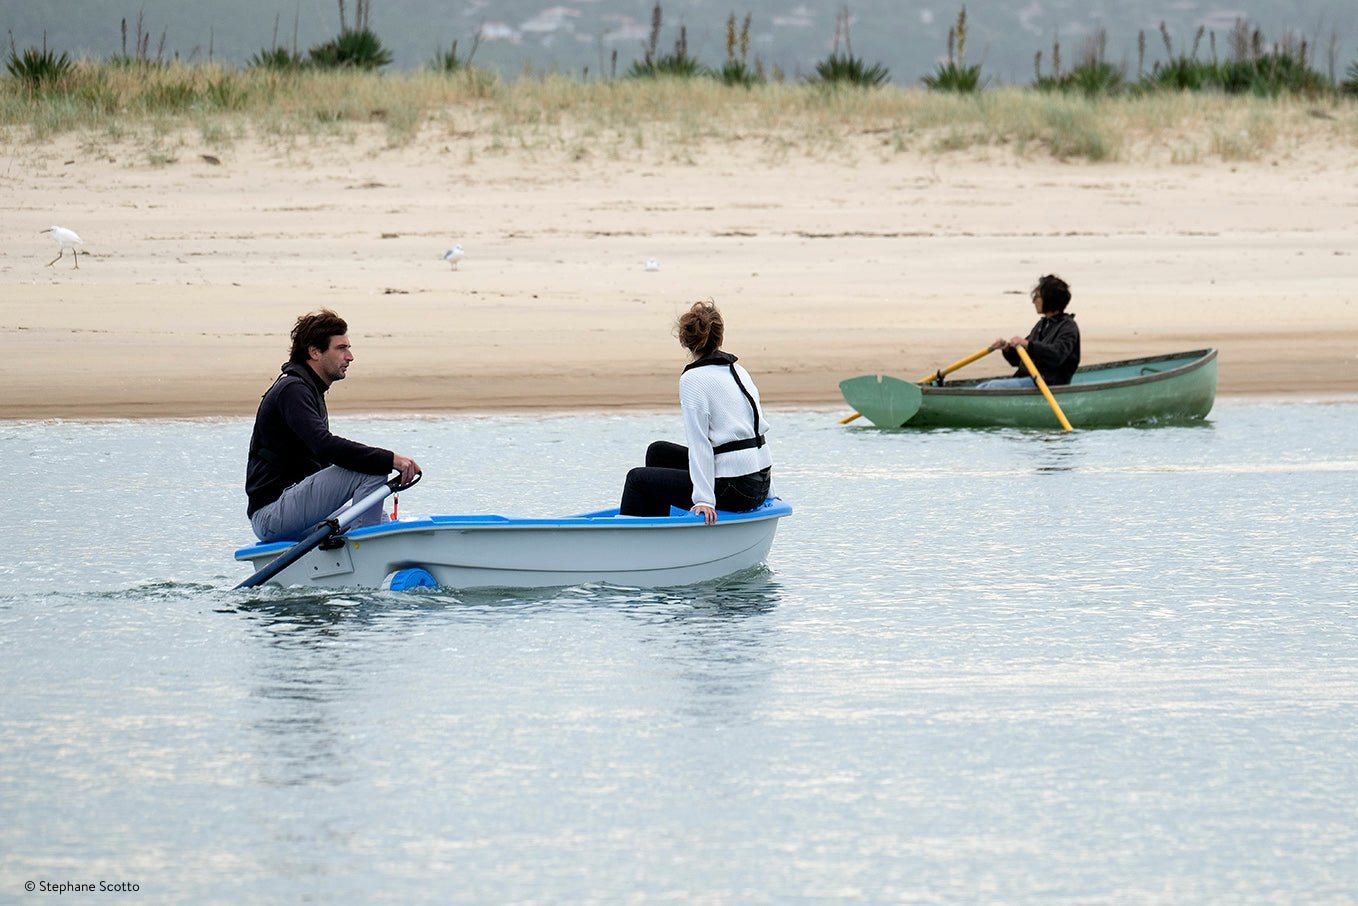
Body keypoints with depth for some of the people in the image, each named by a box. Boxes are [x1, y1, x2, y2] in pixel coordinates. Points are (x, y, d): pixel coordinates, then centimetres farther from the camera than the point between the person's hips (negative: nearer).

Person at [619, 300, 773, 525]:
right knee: (658, 451, 23)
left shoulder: (693, 379, -12)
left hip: (732, 489, -8)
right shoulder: (738, 370, 12)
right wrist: (767, 492, 19)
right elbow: (759, 426, 14)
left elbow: (699, 444, -16)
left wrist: (704, 500, -17)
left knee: (638, 479, 9)